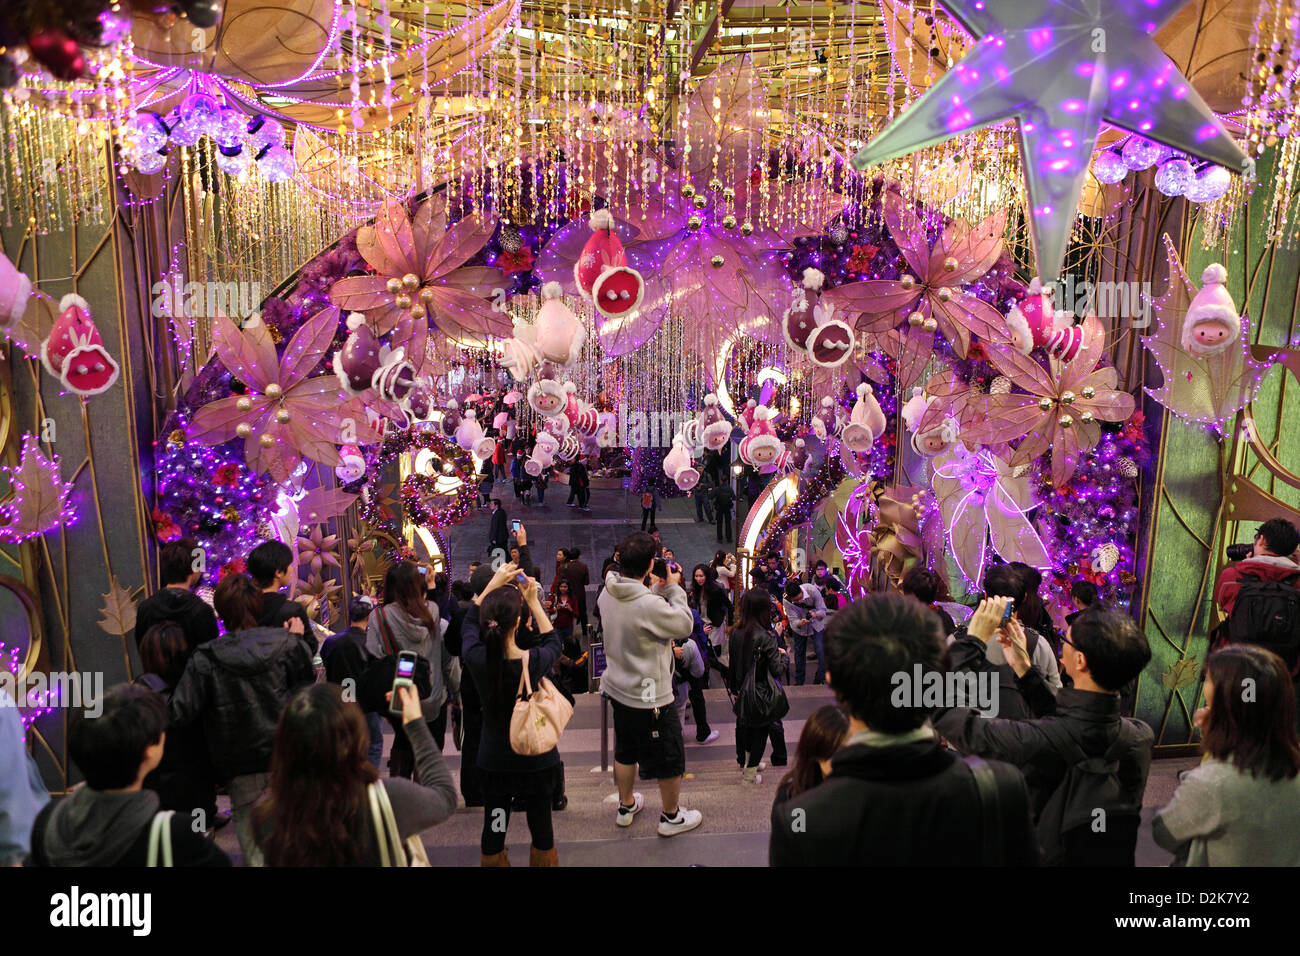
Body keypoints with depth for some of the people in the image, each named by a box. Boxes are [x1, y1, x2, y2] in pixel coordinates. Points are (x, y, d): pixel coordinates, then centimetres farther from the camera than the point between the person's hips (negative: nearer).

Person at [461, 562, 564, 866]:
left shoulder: (476, 658, -21)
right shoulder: (534, 661, -26)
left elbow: (470, 621, 2)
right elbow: (553, 641, 1)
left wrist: (493, 583, 5)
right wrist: (534, 601, 2)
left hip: (494, 760, 1)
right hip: (537, 759, -1)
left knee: (494, 830, 18)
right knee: (541, 828, 19)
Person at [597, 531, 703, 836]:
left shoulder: (608, 593, -8)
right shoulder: (648, 605, -33)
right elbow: (685, 625, -19)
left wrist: (662, 589, -3)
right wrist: (674, 589, -11)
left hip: (618, 689, 8)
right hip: (649, 697, -8)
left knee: (625, 751, 27)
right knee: (670, 759, 14)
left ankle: (626, 806, 46)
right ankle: (671, 817, 32)